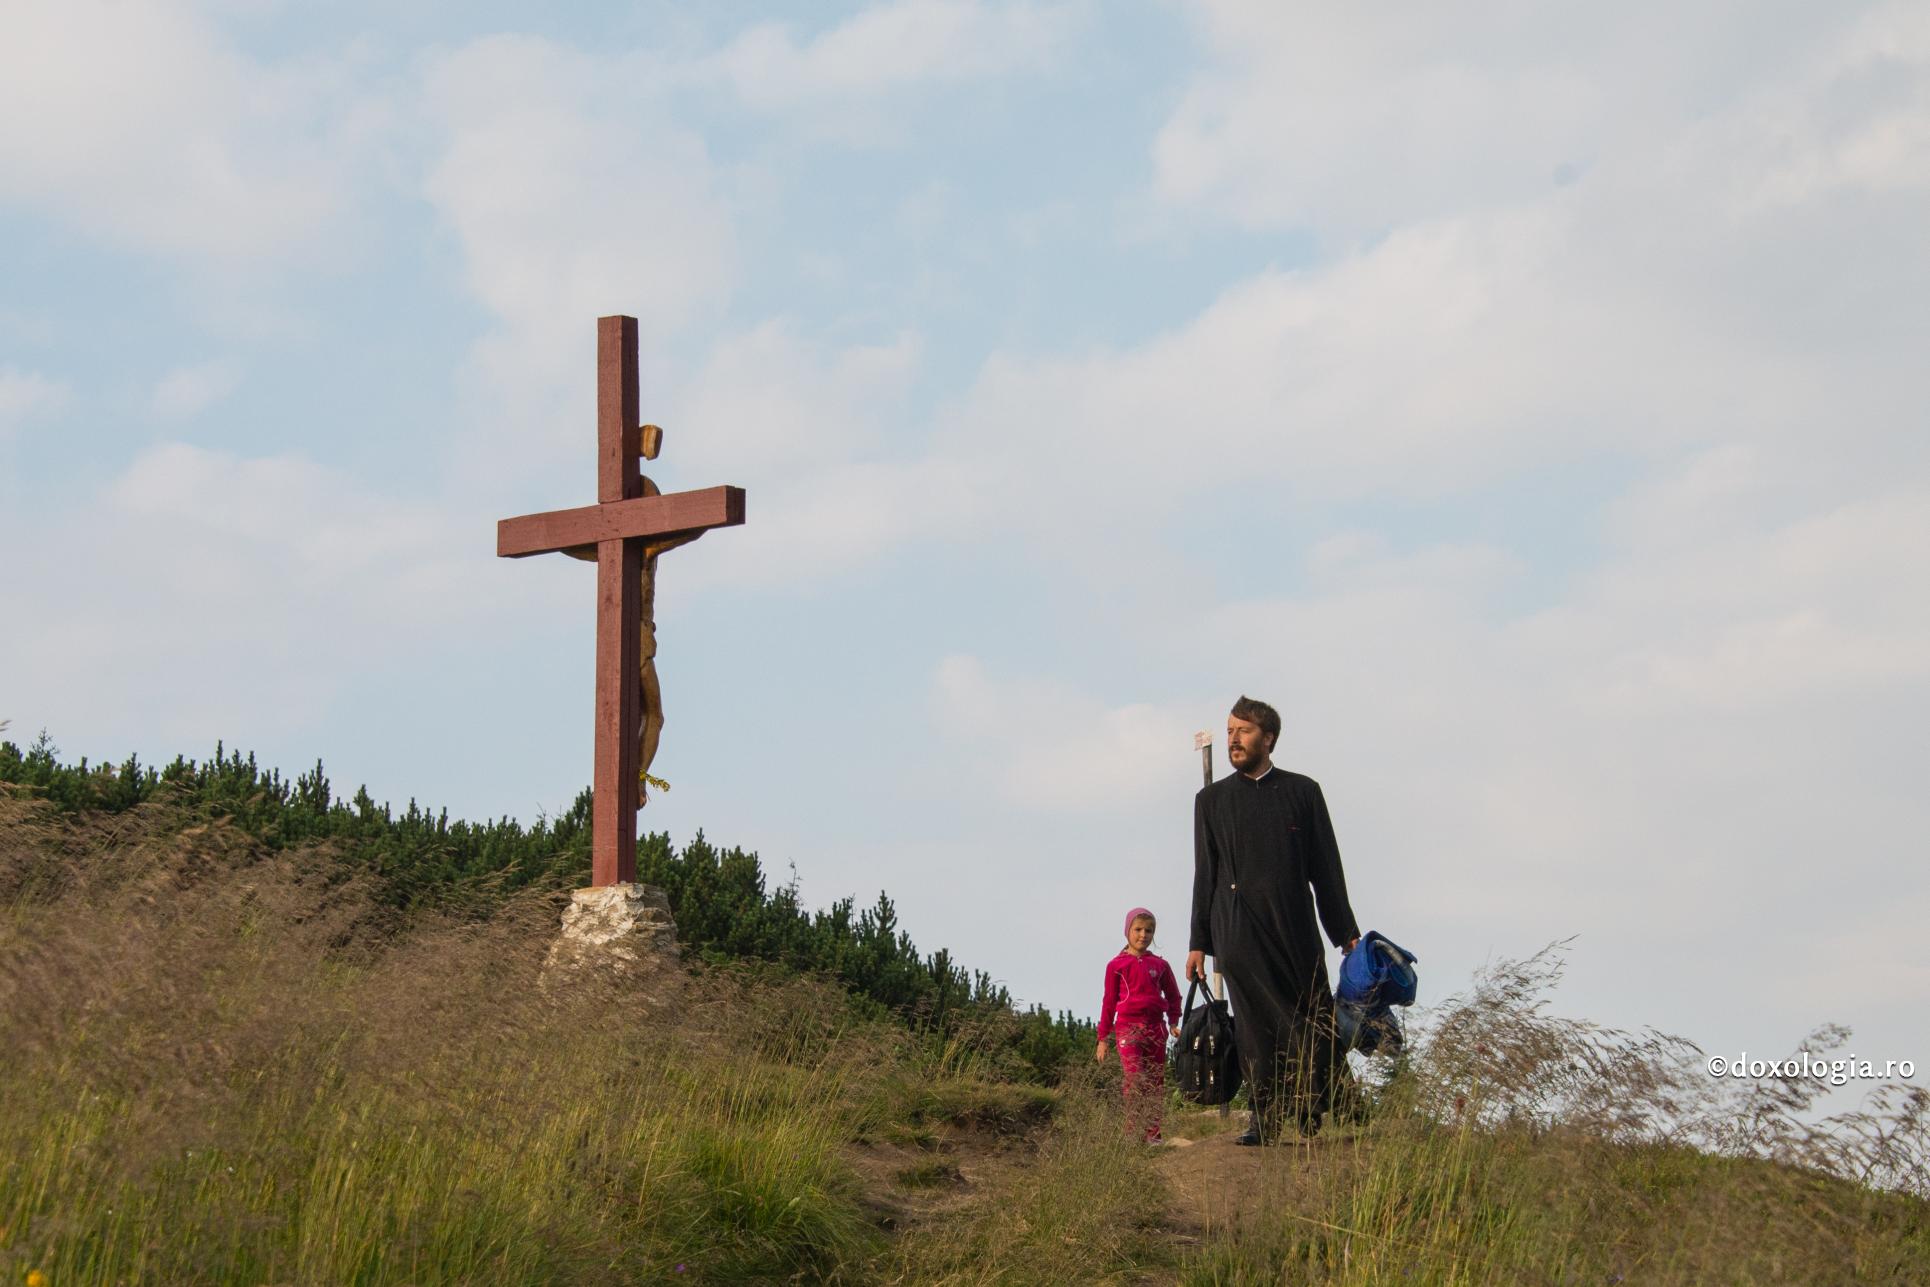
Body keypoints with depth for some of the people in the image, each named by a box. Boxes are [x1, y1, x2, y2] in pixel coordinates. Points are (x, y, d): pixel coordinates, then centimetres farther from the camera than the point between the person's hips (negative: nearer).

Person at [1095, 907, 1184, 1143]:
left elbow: (1173, 995, 20)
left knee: (1156, 1083, 4)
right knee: (1135, 1080, -16)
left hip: (1156, 1027, 4)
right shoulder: (1116, 965, 4)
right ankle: (1135, 1134, -15)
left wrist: (1174, 1023, 5)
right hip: (1128, 1027, -4)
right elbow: (1109, 1001, 7)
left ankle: (1153, 1133, 9)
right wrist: (1103, 1038, 7)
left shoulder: (1160, 965, 11)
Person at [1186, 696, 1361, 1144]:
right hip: (1239, 933, 0)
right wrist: (1197, 943, 8)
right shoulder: (1212, 799, 14)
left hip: (1295, 928, 0)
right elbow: (1205, 874, 13)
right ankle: (1265, 1120, -5)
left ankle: (1311, 1118, 7)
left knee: (1316, 1023, -4)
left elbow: (1326, 867, 11)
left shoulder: (1302, 791, 12)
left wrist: (1347, 933, 8)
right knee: (1257, 1025, -7)